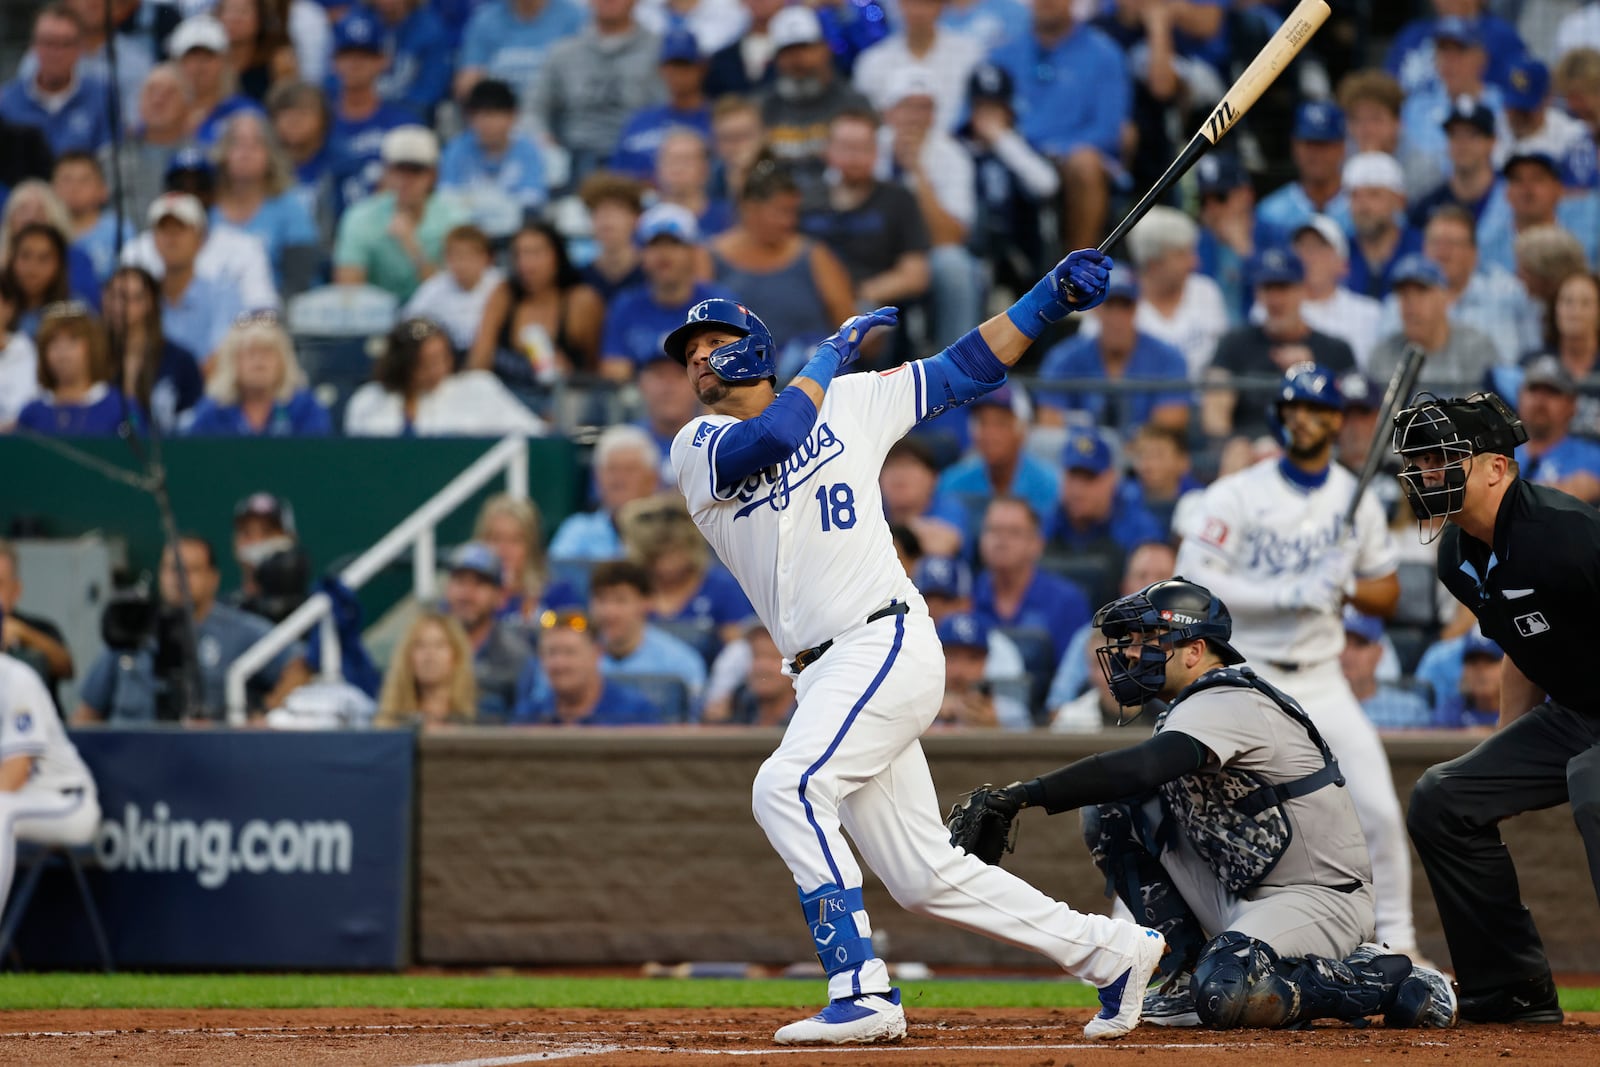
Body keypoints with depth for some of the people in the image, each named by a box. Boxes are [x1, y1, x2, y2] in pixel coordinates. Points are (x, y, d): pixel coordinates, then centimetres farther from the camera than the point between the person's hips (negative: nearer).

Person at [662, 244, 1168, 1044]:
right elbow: (774, 435, -13)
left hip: (887, 641, -5)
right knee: (927, 878, 5)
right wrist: (832, 353, -1)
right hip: (822, 673, 5)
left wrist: (1051, 299, 2)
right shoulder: (698, 447, 9)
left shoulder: (850, 401, 8)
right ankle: (1111, 952, 18)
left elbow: (965, 369, 12)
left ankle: (861, 992, -29)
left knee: (788, 786, -27)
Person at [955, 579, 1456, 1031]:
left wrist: (1029, 793, -38)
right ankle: (1189, 972, 5)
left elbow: (1140, 768, -38)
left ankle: (1390, 980, -12)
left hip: (1321, 898, -9)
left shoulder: (1226, 706, -22)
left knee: (1226, 996, -35)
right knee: (1111, 809, 3)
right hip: (1240, 896, 9)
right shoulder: (1194, 706, 11)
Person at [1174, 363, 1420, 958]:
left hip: (1320, 680, 4)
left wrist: (1347, 587, -11)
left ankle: (1398, 941, 10)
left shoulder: (1356, 500, 7)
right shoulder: (1238, 495, -7)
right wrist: (1288, 595, -25)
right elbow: (1193, 580, -16)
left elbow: (1388, 595, 13)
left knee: (1378, 812, -4)